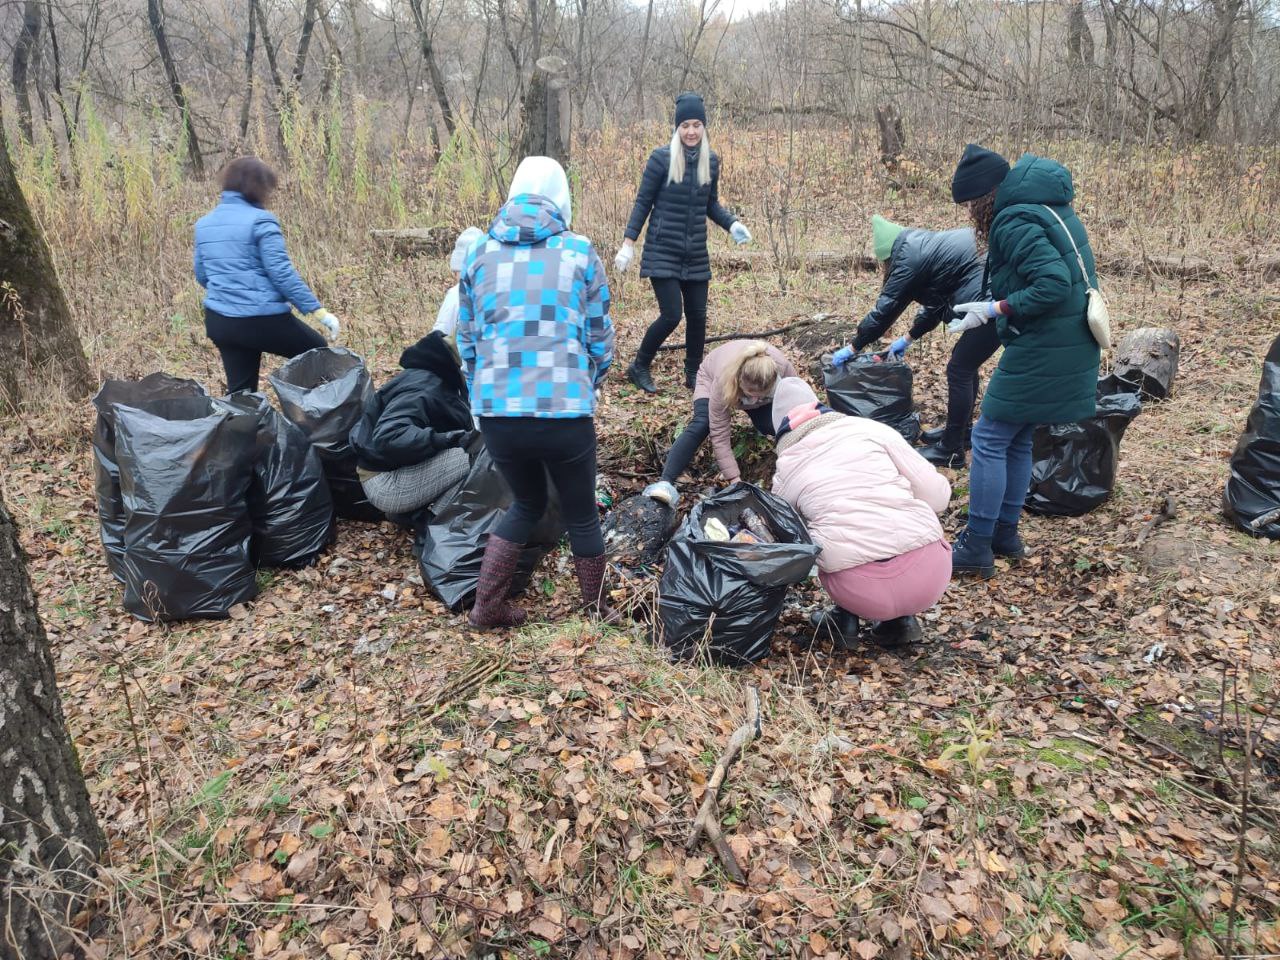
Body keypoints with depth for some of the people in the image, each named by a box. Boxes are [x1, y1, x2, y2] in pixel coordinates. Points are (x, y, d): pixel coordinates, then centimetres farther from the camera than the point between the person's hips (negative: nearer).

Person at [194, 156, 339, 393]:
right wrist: (317, 310, -16)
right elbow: (282, 273, -18)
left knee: (240, 391, 14)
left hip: (218, 321, 7)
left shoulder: (204, 224, 11)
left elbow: (202, 275, 19)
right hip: (261, 319, -7)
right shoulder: (260, 221, -11)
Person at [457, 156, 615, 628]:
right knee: (582, 514, 18)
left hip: (495, 411, 3)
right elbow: (599, 337, 7)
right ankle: (597, 611, 34)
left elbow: (467, 338, 13)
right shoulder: (579, 252, 2)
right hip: (564, 411, -3)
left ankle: (487, 607, 29)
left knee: (527, 504, 27)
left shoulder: (479, 254, 9)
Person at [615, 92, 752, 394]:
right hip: (663, 252, -5)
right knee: (671, 315, -9)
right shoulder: (662, 157, -9)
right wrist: (628, 244, -9)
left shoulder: (711, 160, 5)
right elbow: (643, 202, -4)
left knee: (697, 316, 7)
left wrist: (732, 224, -3)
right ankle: (639, 367, 13)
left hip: (696, 254, 5)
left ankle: (693, 375, 24)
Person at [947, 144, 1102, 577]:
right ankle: (1005, 533, 27)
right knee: (1018, 440, 17)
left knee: (989, 441, -2)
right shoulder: (1050, 207, 13)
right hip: (1070, 346, 10)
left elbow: (1053, 285, -27)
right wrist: (996, 307, 10)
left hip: (1041, 352, -10)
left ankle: (977, 547, 4)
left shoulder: (1014, 222, -17)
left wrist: (995, 309, -18)